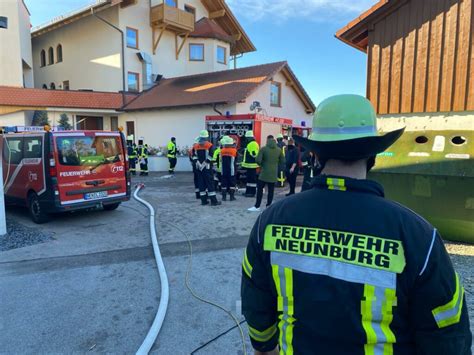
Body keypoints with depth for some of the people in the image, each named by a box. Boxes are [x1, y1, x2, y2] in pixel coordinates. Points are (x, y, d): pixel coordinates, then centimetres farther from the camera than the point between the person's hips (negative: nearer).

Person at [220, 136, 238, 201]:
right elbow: (236, 160, 3)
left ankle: (224, 197, 10)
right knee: (232, 183, 5)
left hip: (224, 171, 3)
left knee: (224, 183, 8)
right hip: (231, 171, -3)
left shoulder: (221, 151, 0)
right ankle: (232, 196, 5)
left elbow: (221, 160, 10)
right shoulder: (234, 150, -9)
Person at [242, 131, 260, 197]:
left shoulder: (253, 144, -14)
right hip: (249, 164, 11)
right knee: (249, 178, 15)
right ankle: (248, 192, 22)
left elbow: (254, 154, -25)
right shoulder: (249, 144, 20)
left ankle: (252, 192, -4)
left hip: (251, 165, -11)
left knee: (252, 179, -7)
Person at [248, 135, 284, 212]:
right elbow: (282, 161, 6)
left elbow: (258, 160, -13)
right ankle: (268, 206, 9)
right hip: (274, 173, 3)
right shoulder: (279, 150, 2)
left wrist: (262, 164, 6)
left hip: (264, 173, -3)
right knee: (271, 190, 7)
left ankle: (257, 206, 6)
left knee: (260, 189, 5)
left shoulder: (263, 149, -7)